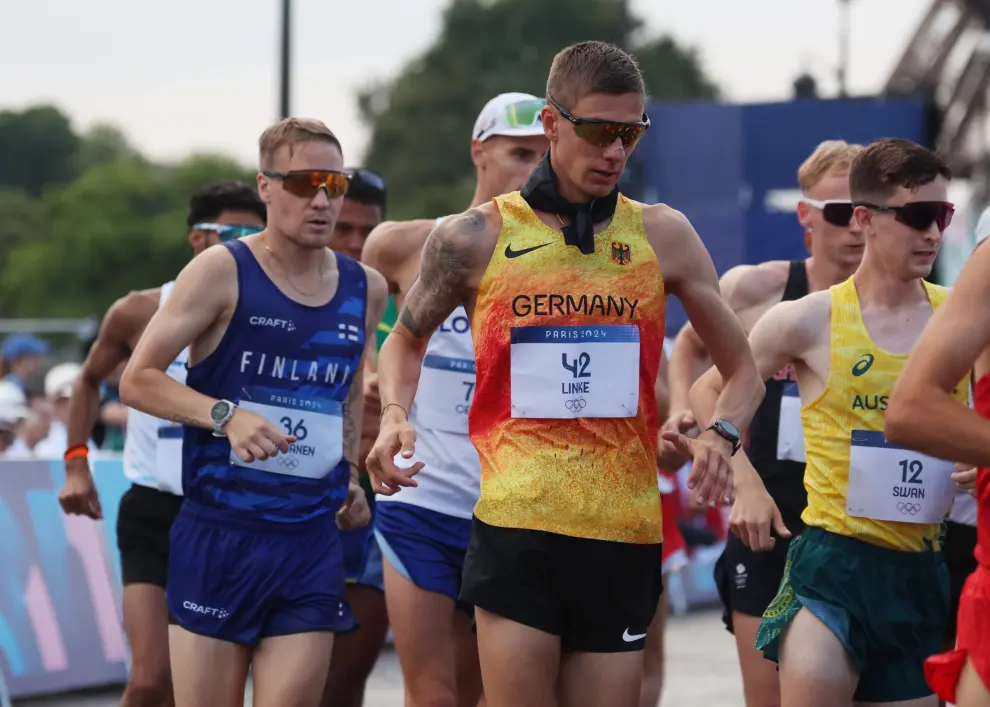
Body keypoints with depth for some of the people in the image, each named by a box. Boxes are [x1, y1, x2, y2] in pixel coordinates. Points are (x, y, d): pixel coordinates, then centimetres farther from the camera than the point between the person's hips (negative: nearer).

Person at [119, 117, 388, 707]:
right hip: (217, 534, -3)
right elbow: (137, 380, -7)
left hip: (312, 544, 4)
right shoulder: (223, 272, -5)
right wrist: (226, 416, -21)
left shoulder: (364, 289, 10)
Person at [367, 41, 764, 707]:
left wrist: (720, 436, -5)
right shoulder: (476, 239, 5)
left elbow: (743, 370, 15)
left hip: (625, 530, 2)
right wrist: (395, 416, 2)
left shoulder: (662, 235, 9)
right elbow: (407, 340, 22)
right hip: (518, 523, -2)